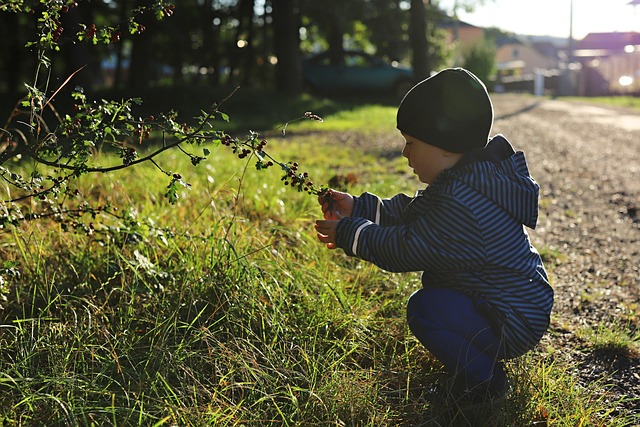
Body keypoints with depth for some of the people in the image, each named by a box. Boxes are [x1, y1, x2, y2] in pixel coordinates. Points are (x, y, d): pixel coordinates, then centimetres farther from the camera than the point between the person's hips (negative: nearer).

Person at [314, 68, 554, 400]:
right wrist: (358, 207, 8)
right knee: (433, 278, 23)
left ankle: (484, 380, -3)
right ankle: (480, 354, 22)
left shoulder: (462, 205, -31)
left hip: (514, 324, -11)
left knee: (424, 308, -24)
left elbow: (404, 249, -23)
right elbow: (412, 211, 11)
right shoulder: (472, 178, 2)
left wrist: (348, 233, -11)